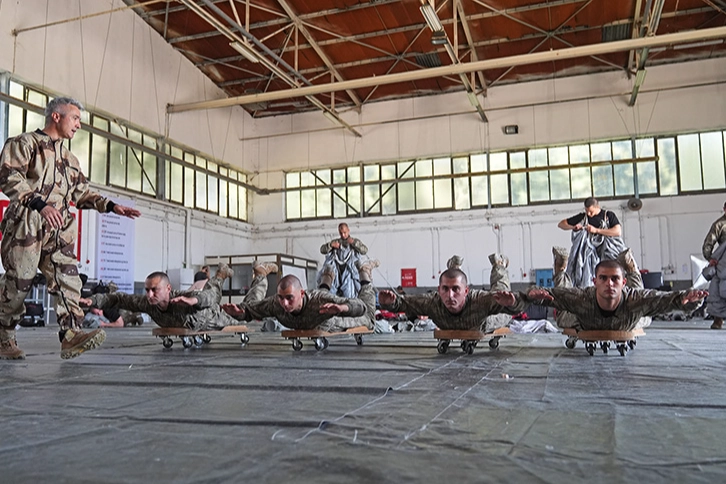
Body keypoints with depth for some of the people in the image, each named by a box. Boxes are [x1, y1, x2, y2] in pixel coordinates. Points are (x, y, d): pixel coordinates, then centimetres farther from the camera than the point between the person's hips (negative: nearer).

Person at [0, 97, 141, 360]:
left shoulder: (70, 159, 27)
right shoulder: (24, 143, 5)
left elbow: (82, 193, 27)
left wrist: (111, 206, 11)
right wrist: (40, 204, -24)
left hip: (58, 230, 6)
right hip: (26, 225, -6)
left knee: (67, 280, -9)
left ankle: (71, 335, -16)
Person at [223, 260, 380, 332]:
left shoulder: (318, 300, -50)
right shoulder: (275, 303, -39)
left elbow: (361, 307, -55)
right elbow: (249, 309, -23)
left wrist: (341, 308, -77)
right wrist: (237, 311, -48)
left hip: (336, 325, -2)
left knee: (368, 321, 27)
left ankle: (365, 274, 39)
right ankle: (327, 279, 55)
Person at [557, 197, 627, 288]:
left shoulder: (609, 215, 6)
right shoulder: (582, 217, 11)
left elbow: (618, 232, -9)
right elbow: (561, 224, 14)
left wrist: (596, 230, -13)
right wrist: (573, 227, -6)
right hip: (589, 251, 2)